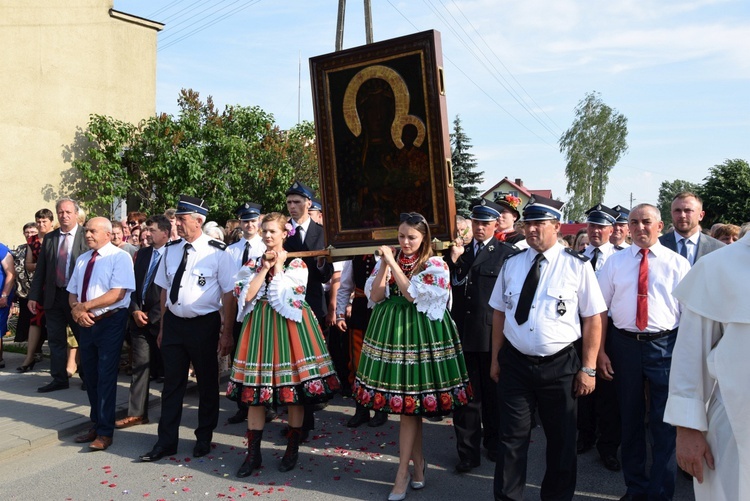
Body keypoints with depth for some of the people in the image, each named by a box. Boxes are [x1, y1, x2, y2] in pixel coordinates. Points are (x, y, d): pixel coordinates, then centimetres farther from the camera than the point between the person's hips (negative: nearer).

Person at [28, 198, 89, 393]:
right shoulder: (49, 238, 8)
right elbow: (40, 269, 8)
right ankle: (59, 379, 20)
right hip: (53, 296, 4)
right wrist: (33, 296, 4)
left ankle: (87, 377, 23)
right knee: (55, 339, 9)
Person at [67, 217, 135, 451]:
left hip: (110, 323, -7)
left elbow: (118, 293, -19)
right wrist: (75, 308, -8)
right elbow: (72, 292, 14)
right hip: (86, 323, 7)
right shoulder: (82, 260, 13)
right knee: (90, 376, 14)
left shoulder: (120, 257, -9)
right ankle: (96, 425, 28)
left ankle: (105, 432, 8)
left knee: (106, 377, -3)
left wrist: (85, 306, -19)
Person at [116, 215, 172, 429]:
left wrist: (151, 316, -10)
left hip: (160, 320, -6)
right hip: (139, 317, 6)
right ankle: (136, 413, 14)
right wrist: (135, 310, 0)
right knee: (139, 366, 8)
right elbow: (133, 284, 12)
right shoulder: (142, 253, 11)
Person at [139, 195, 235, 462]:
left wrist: (227, 332, -12)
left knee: (207, 382, 10)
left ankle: (204, 438, 28)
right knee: (172, 382, 10)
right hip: (173, 322, 4)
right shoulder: (170, 249, 5)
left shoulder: (217, 252, -11)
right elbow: (165, 290, 11)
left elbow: (228, 294, -10)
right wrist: (163, 327, 12)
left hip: (204, 324, -4)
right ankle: (166, 441, 22)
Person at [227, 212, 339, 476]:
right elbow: (247, 296, -4)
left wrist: (277, 265, -7)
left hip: (288, 325, -2)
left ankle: (292, 449, 19)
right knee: (254, 389, 2)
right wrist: (265, 267, -4)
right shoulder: (253, 263, 10)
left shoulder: (296, 264, 1)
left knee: (294, 388, 2)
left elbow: (285, 297, -12)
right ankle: (253, 453, 14)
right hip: (259, 325, 3)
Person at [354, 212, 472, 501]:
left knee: (409, 403, -2)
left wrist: (393, 264, -18)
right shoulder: (387, 260, 7)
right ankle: (418, 462, 29)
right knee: (410, 404, 12)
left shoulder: (435, 265, -6)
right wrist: (385, 265, -10)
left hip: (420, 335, -4)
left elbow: (413, 295, -17)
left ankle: (403, 472, 9)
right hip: (391, 331, 4)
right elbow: (375, 296, 0)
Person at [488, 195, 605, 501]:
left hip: (560, 366, -2)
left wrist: (588, 369, -7)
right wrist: (496, 359, 9)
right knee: (511, 439, 9)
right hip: (514, 364, 2)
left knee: (562, 441, 14)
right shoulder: (511, 264, 4)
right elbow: (499, 313, 9)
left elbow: (593, 319, -5)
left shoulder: (577, 266, -6)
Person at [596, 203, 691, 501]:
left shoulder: (678, 263, 1)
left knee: (664, 424, 2)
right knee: (630, 420, 15)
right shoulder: (614, 262, 4)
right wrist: (600, 351, -1)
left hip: (665, 345, -2)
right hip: (624, 343, 2)